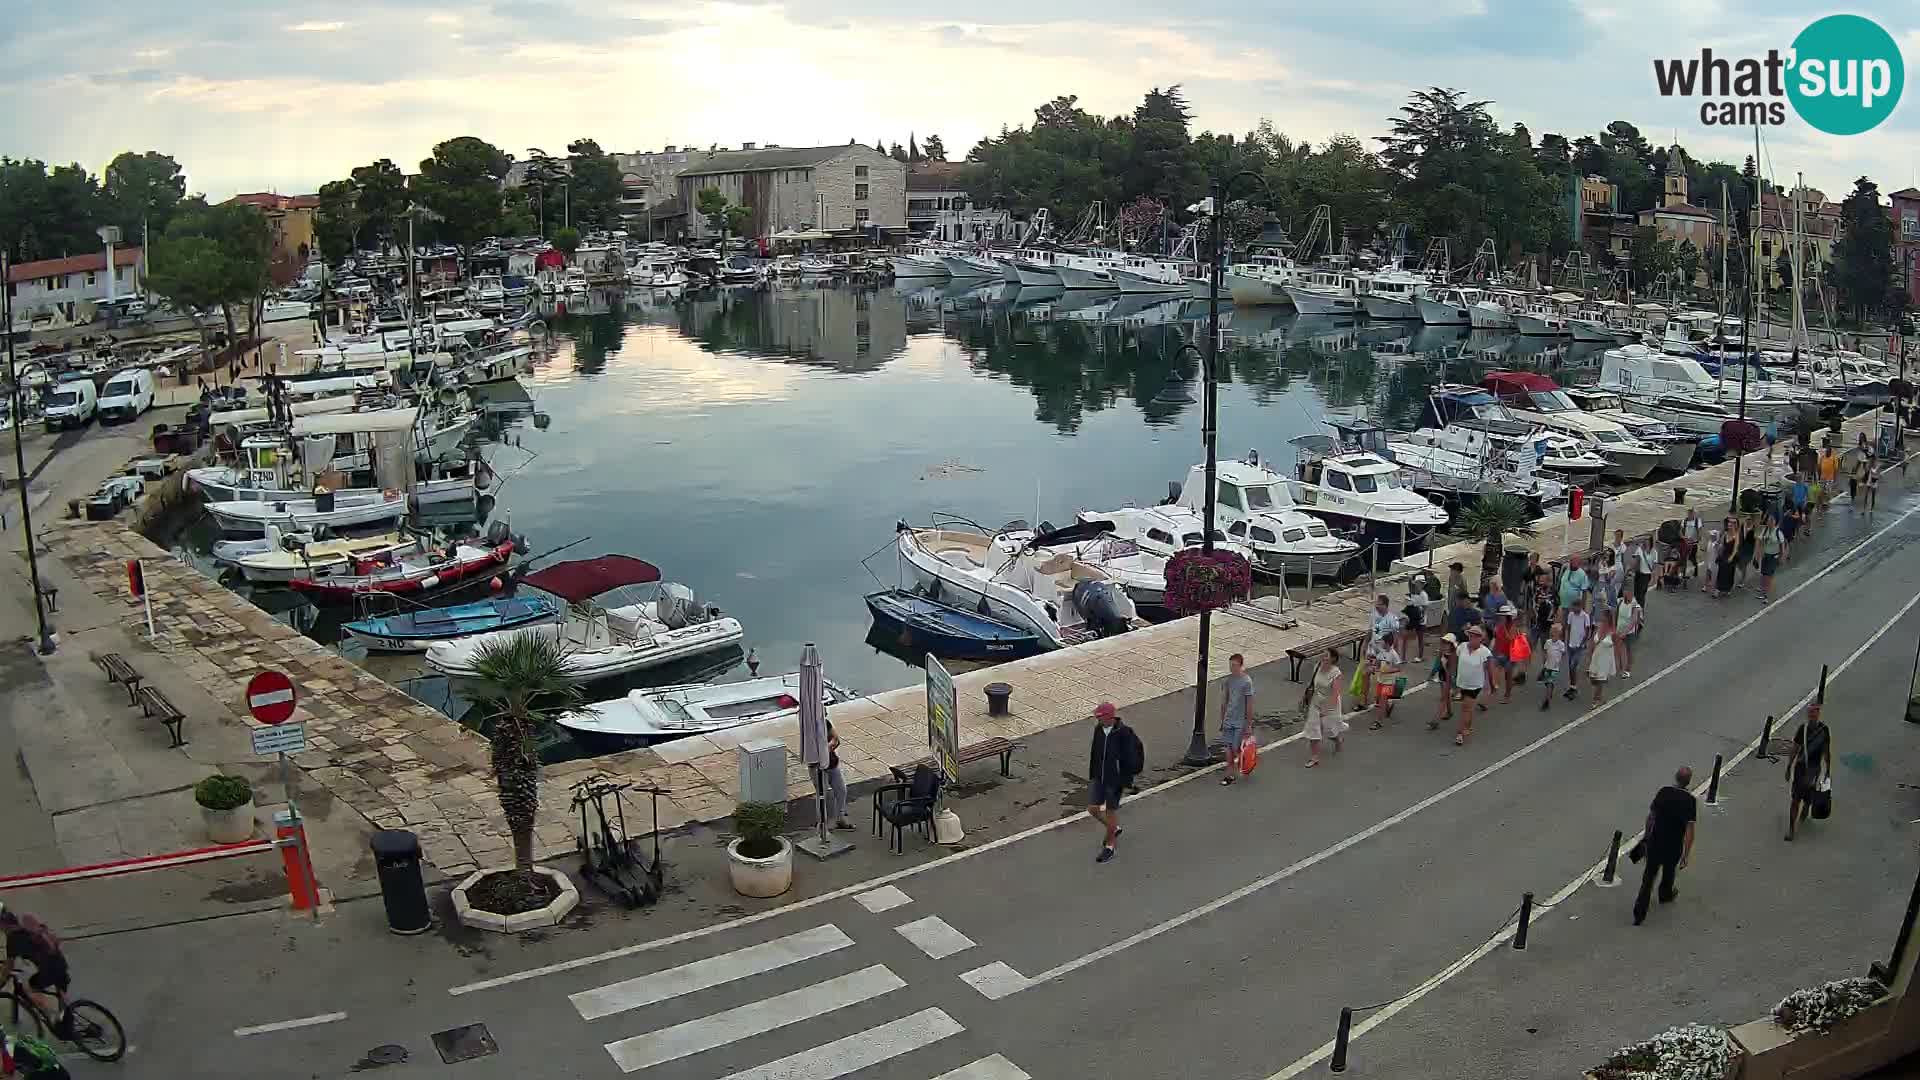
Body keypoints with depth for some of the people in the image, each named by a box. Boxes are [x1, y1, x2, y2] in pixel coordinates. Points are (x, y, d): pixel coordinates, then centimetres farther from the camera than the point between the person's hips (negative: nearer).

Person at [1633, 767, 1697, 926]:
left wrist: (1647, 835, 17)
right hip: (1674, 845, -2)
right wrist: (1686, 854, -11)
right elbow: (1690, 829, -16)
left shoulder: (1663, 792, -7)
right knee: (1669, 871, 26)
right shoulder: (1690, 800, -16)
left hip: (1654, 841, 2)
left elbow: (1650, 816, 1)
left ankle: (1639, 912, 0)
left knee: (1649, 874, 8)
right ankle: (1665, 895, 53)